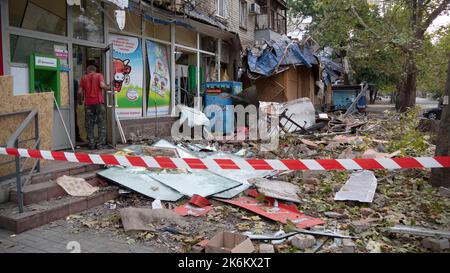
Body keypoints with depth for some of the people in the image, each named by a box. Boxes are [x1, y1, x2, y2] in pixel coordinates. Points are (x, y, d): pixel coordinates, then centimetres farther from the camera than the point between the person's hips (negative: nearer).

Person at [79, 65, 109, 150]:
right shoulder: (99, 75, 5)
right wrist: (107, 87, 7)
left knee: (89, 125, 9)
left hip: (88, 103, 2)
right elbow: (102, 85, -13)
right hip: (99, 102, -2)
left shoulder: (83, 78, 11)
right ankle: (100, 144, 1)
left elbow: (80, 91, 6)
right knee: (101, 124, 4)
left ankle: (91, 144, 8)